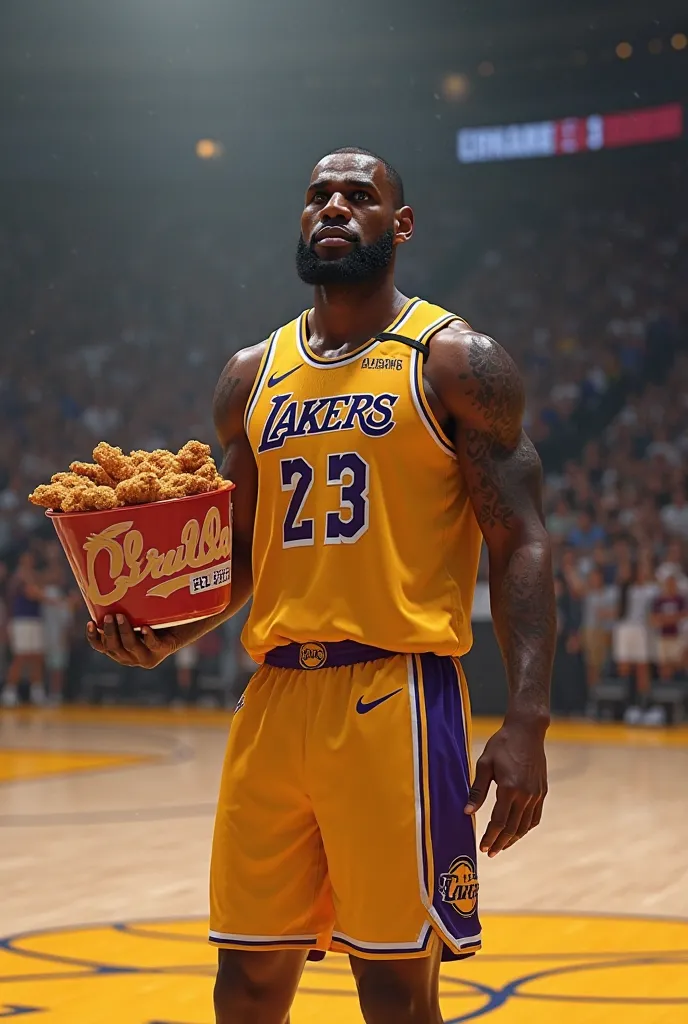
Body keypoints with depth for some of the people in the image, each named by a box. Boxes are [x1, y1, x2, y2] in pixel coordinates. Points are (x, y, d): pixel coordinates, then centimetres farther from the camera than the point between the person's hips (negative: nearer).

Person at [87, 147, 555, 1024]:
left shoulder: (456, 362, -1)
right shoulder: (252, 376, 14)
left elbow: (519, 547, -6)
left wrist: (527, 721, -16)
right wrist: (170, 633, 0)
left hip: (394, 696, -5)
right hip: (273, 696, 5)